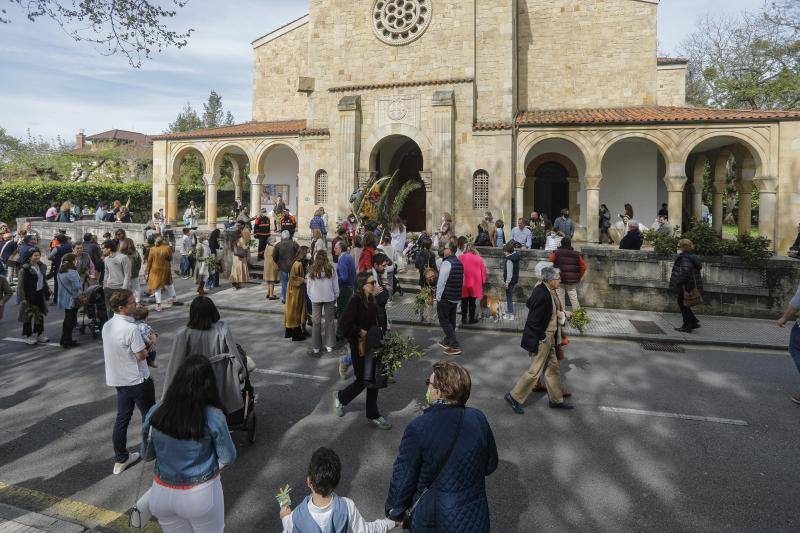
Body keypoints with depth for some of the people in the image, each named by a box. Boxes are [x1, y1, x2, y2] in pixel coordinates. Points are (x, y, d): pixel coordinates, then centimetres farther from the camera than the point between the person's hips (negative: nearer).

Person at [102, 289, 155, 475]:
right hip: (138, 380, -7)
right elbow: (141, 355, -21)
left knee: (122, 417, 16)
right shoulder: (131, 328, -26)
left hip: (118, 379, 7)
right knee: (149, 415, 12)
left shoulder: (107, 326, 0)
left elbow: (110, 352, 11)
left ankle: (120, 459, 25)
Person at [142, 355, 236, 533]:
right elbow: (228, 458, -10)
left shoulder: (154, 413, -13)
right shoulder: (213, 417, -21)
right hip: (201, 494, -3)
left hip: (162, 492, 3)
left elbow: (147, 455, 3)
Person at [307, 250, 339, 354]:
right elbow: (335, 285, 0)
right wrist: (336, 296, 13)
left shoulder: (312, 269, -3)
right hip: (329, 297, -1)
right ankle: (329, 345, 13)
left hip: (315, 298, 1)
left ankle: (316, 347, 12)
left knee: (316, 322, 7)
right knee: (329, 321, 9)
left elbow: (308, 285, 4)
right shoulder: (331, 268, -6)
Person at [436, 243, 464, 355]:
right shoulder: (459, 263, 9)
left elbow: (441, 281, -20)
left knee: (444, 321, 1)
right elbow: (462, 281, 14)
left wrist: (438, 297, -13)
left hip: (445, 297, -8)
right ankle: (447, 341, 34)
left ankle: (454, 346, -3)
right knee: (451, 320, 19)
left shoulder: (446, 263, -18)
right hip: (456, 298, 8)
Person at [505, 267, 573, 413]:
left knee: (553, 368, 19)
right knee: (535, 371, 2)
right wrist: (533, 345, -21)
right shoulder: (542, 295, -27)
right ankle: (514, 397, 16)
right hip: (541, 339, -10)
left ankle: (556, 400, 34)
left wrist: (559, 313, 9)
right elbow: (534, 321, -25)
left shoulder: (543, 290, 1)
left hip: (548, 339, 10)